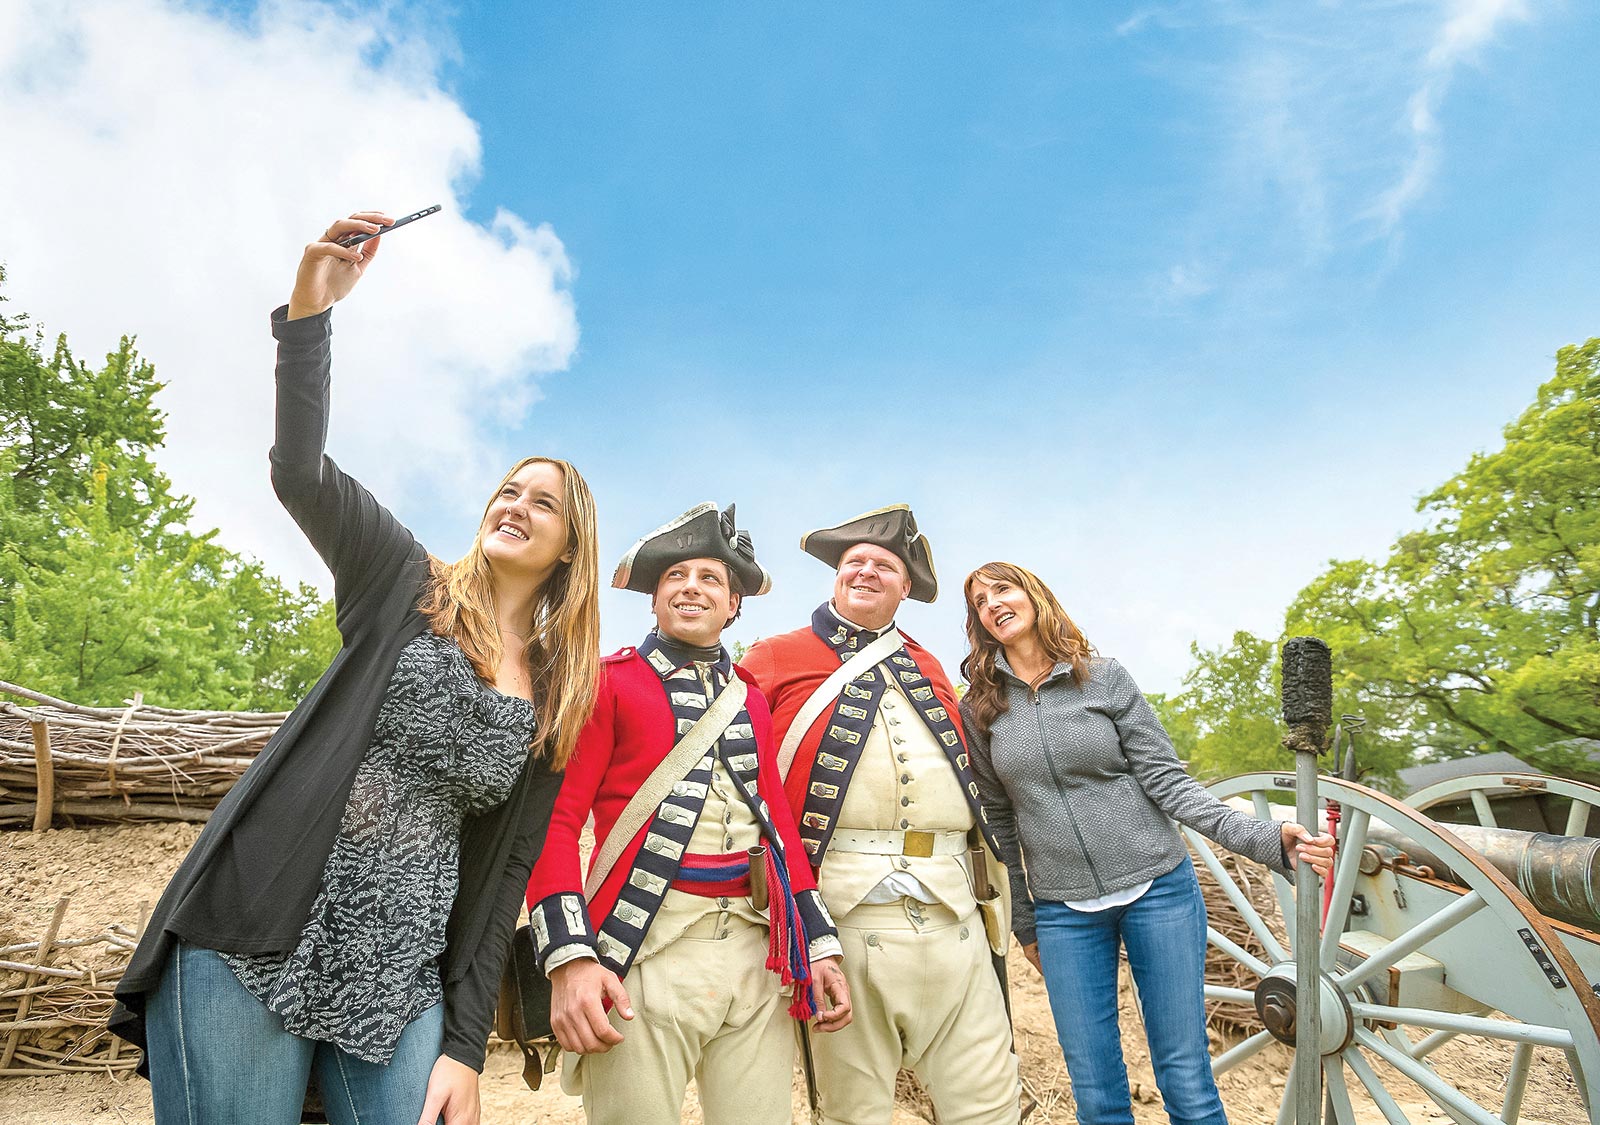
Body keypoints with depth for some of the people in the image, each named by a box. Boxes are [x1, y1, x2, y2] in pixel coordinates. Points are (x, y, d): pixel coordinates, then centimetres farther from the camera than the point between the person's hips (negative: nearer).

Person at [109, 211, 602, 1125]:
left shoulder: (560, 697, 10)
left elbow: (507, 867, 7)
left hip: (401, 978, 3)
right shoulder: (410, 587, 5)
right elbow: (301, 470, -10)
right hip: (254, 940, -2)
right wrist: (308, 312, -22)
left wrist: (465, 1046, 2)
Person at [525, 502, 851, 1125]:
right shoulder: (610, 682, 1)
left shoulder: (751, 698, 16)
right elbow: (558, 820, -5)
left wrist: (819, 943, 10)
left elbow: (779, 821, 16)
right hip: (645, 952, -4)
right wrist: (568, 955, -15)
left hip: (757, 951, 5)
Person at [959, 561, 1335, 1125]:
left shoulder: (1105, 678, -2)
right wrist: (1025, 924, 12)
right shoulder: (979, 709, 2)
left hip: (1158, 890, -1)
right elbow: (1000, 823, 8)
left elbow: (1167, 783, -5)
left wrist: (1263, 838, -18)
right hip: (1063, 912, 1)